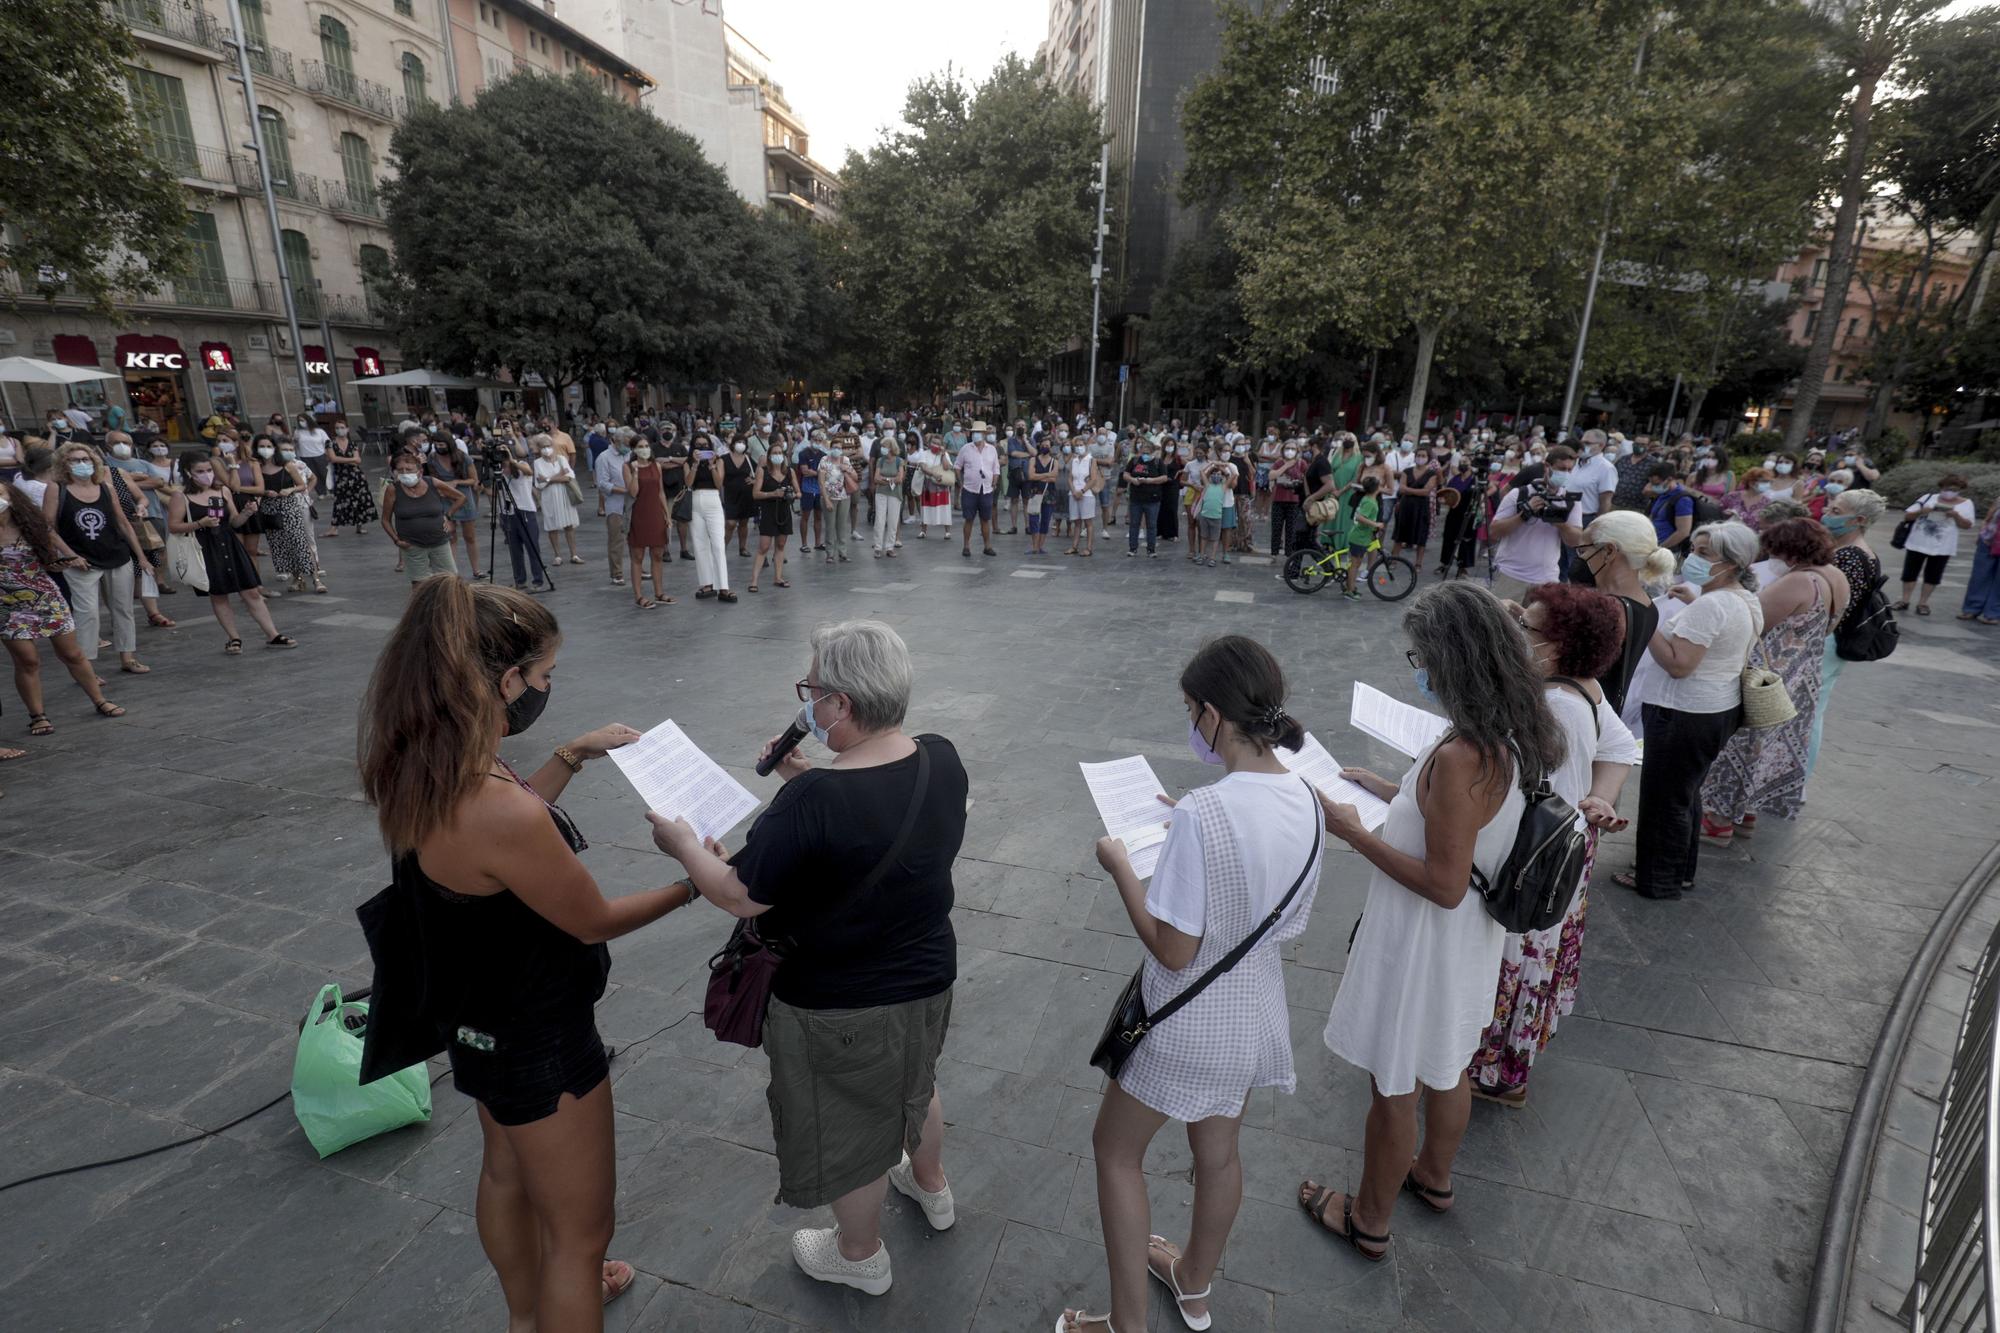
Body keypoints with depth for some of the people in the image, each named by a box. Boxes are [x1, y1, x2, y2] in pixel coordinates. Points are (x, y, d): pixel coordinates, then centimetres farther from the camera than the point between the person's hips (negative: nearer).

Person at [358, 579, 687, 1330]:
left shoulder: (417, 769, -12)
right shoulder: (504, 815, -38)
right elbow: (594, 922, -21)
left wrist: (573, 756, 4)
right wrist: (691, 885, -7)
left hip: (480, 1017, 10)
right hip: (539, 1039, -9)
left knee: (507, 1174, 33)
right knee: (579, 1230, 15)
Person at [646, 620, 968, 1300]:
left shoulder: (813, 803, -35)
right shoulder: (942, 761, -14)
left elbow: (741, 896, -22)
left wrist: (684, 844, -5)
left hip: (841, 1007, -6)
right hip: (929, 977, 6)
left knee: (847, 1129, 21)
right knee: (913, 1082, 34)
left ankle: (861, 1257, 48)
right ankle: (932, 1189, 60)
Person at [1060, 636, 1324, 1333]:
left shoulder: (1202, 814, -32)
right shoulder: (1306, 800, -9)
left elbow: (1174, 951, -26)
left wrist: (1120, 865, -16)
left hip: (1189, 1024, -7)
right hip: (1256, 1013, 7)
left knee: (1115, 1149, 18)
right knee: (1219, 1150, 28)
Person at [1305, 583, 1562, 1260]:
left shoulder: (1458, 757, -33)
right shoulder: (1513, 736, -6)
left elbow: (1444, 885, -29)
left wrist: (1355, 832, -23)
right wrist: (1389, 790, 9)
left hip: (1423, 946, -9)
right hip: (1472, 937, 9)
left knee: (1393, 1088, 14)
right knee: (1446, 1066, 30)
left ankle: (1369, 1221, 37)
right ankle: (1433, 1176, 56)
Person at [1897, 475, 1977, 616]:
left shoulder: (1966, 503, 2)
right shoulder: (1928, 497, 2)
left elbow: (1967, 525, -1)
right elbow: (1907, 515, 1)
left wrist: (1956, 516, -19)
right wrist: (1920, 511, -18)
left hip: (1942, 547, 0)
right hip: (1917, 543, 0)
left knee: (1933, 575, 4)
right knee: (1909, 571, 3)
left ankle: (1923, 603, 11)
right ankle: (1904, 600, 12)